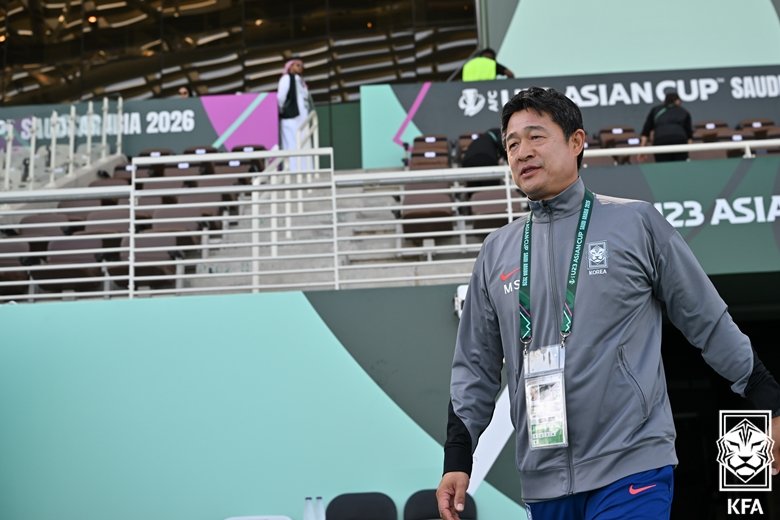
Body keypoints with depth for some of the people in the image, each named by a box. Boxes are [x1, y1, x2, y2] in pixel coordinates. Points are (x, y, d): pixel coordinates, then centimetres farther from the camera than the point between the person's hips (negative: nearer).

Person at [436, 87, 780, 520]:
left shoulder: (636, 223, 0)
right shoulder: (496, 251, 9)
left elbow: (709, 323, 5)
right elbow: (477, 364, 13)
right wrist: (457, 459, 7)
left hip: (631, 470, -3)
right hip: (543, 482, 4)